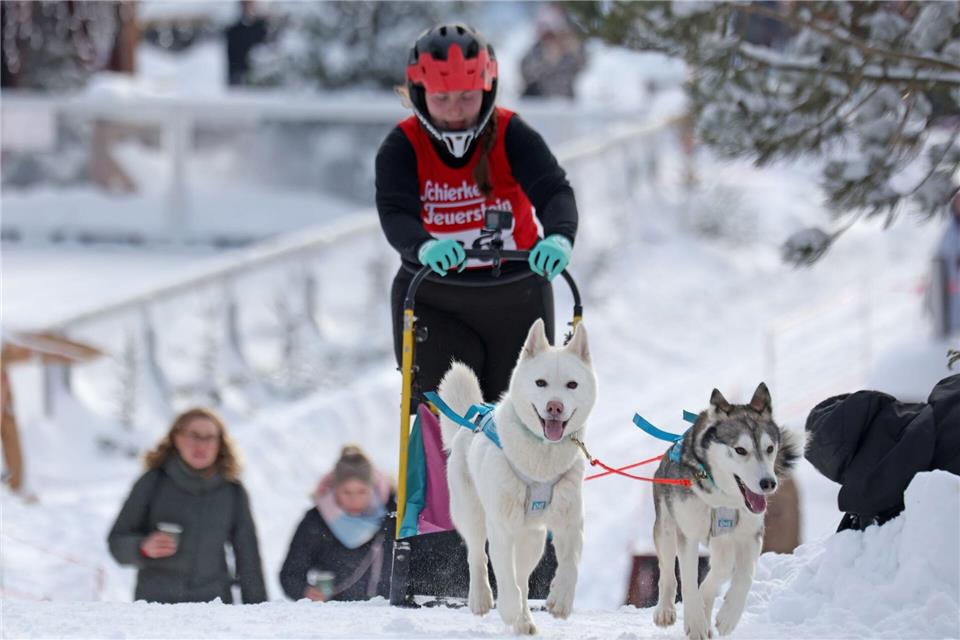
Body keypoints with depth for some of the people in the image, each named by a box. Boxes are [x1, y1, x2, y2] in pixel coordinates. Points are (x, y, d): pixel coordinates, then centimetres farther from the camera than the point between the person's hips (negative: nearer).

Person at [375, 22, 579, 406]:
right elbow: (395, 214, -25)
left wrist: (559, 236, -49)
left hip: (515, 298, 1)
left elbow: (554, 191, -25)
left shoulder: (513, 135, -11)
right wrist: (424, 247, -49)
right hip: (433, 299, -1)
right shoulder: (402, 147, -11)